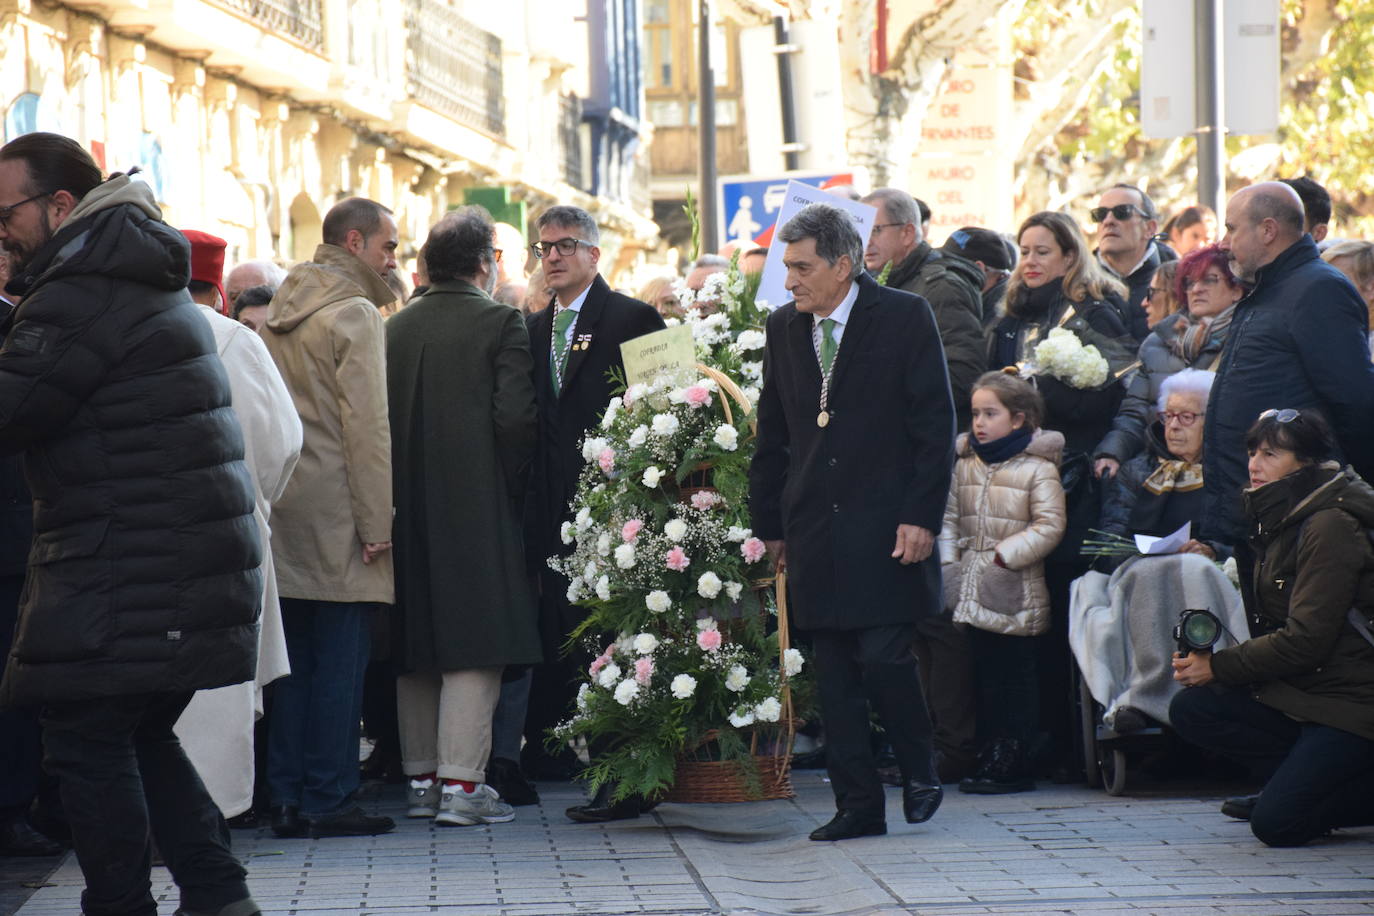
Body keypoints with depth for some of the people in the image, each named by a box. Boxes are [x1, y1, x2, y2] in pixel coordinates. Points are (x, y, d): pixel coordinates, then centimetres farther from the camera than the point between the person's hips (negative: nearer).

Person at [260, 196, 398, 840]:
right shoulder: (354, 314, -10)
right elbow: (366, 428, -15)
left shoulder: (280, 310, 15)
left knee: (294, 659, 10)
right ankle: (328, 799, -2)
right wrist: (377, 523, -14)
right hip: (334, 512, -8)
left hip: (283, 508, 8)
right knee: (339, 659, -3)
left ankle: (286, 798, 12)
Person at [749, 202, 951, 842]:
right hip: (814, 531, 5)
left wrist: (922, 516, -11)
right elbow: (773, 434, 17)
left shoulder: (905, 318, -3)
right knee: (834, 674, 3)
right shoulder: (784, 328, 11)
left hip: (885, 525, -5)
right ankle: (858, 804, 11)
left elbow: (935, 423, -5)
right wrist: (771, 524, 13)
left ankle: (920, 774, 12)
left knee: (883, 656, -12)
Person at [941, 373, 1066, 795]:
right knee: (985, 675, 11)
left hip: (1015, 596, -6)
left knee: (1016, 677, -1)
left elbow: (1049, 526, -12)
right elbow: (950, 516, 14)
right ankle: (990, 754, 18)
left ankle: (1013, 763, 2)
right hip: (972, 592, 6)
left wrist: (1005, 555, -17)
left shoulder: (1038, 469, -7)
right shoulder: (965, 465, 11)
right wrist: (947, 559, 1)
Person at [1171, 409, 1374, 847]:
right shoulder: (1281, 520, 13)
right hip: (1301, 692, 10)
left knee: (1275, 823, -20)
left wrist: (1219, 666, -13)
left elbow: (1307, 640, -21)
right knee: (1190, 710, -6)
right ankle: (1302, 782, 2)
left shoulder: (1331, 527, -17)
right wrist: (1206, 658, -1)